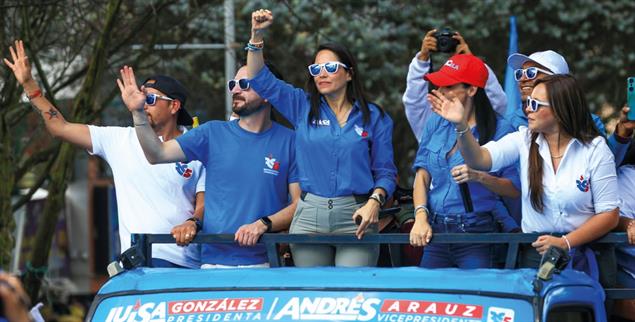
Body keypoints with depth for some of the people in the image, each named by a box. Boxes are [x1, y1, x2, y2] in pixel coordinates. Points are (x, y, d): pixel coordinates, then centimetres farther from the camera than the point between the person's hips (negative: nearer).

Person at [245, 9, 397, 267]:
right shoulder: (303, 107, 11)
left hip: (355, 217, -2)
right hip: (310, 215, 2)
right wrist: (257, 35, -6)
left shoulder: (373, 117, 6)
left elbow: (385, 171, 5)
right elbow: (261, 80, 6)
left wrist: (374, 201, -13)